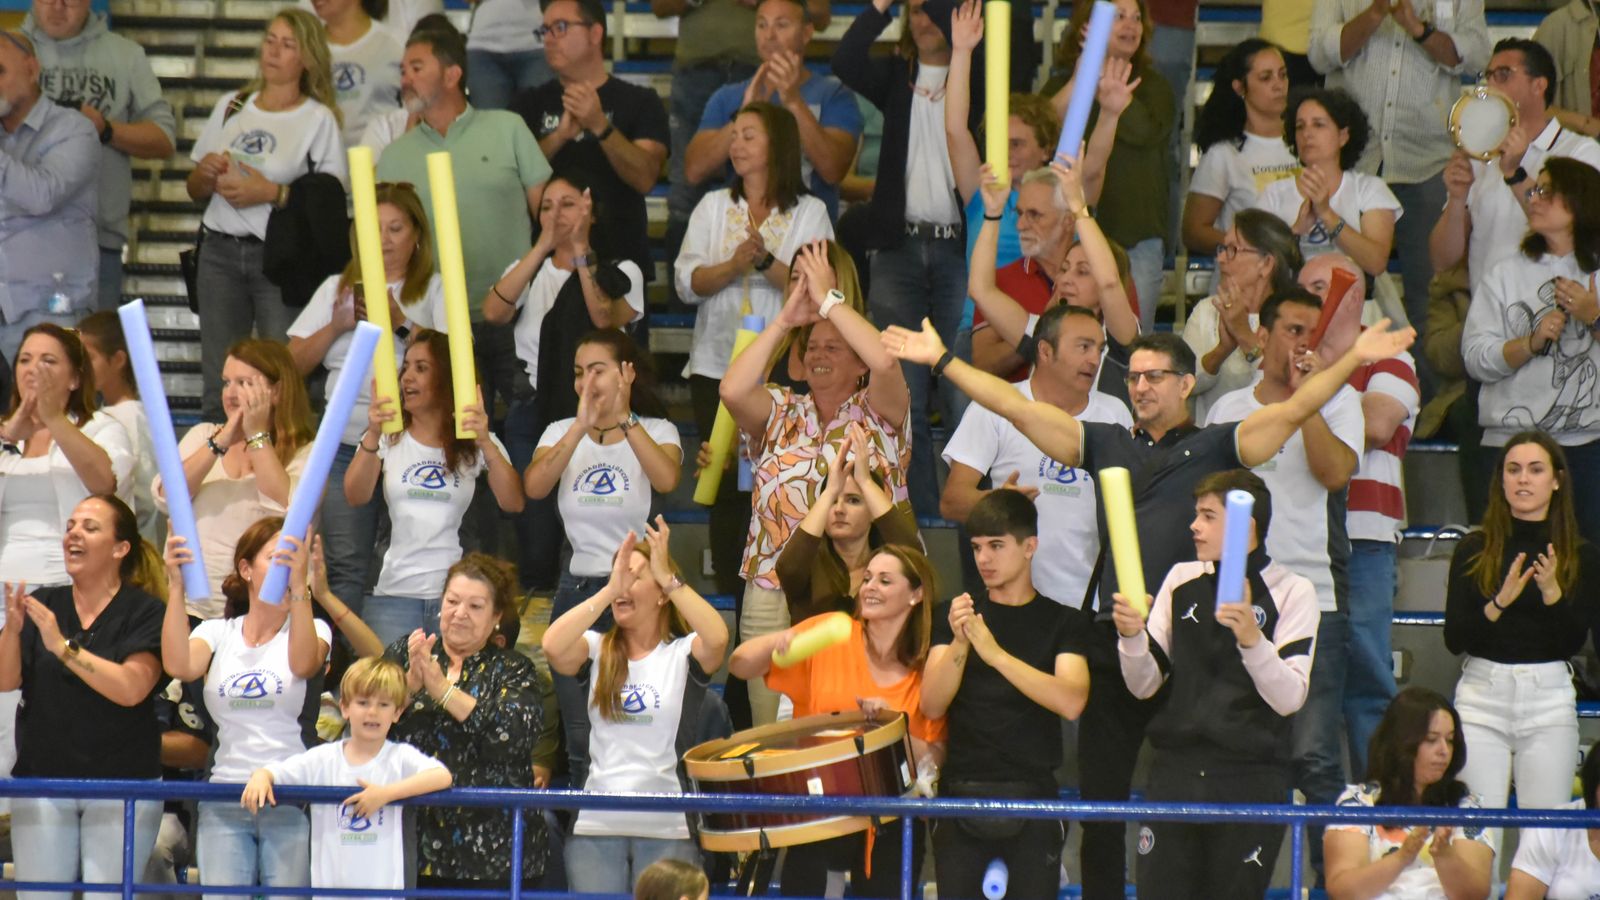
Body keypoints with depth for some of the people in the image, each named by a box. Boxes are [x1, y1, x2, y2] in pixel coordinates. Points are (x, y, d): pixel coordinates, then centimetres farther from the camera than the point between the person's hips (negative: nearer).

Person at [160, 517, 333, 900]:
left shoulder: (313, 630, 6)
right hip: (224, 802, 2)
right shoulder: (217, 632, 10)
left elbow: (303, 664, -19)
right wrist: (176, 587, -21)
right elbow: (178, 665, -11)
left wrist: (299, 586, -33)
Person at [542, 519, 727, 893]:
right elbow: (552, 647, -12)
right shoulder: (597, 650, 8)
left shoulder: (684, 653, 2)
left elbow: (717, 639, -20)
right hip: (596, 824, 2)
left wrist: (667, 577, -22)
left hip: (669, 828, -2)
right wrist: (609, 589, -18)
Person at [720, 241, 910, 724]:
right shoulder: (781, 412, 14)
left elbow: (885, 362, -15)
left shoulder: (877, 414, 6)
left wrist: (828, 299, -7)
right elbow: (733, 390, -6)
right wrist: (785, 318, -3)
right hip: (773, 599, 3)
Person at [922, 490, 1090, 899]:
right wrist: (959, 644, -18)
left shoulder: (1062, 622, 3)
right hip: (961, 793, 2)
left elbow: (1071, 702, -14)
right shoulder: (956, 617, 10)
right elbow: (932, 705, -1)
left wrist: (994, 653, -22)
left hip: (1032, 795, -2)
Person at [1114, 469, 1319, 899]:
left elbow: (1289, 698, -11)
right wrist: (1132, 636, -8)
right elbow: (1144, 685, 11)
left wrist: (1251, 638, -26)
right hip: (1175, 770, 3)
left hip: (1250, 781, -3)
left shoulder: (1292, 592, -2)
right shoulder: (1182, 581, 11)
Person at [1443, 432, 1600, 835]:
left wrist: (1551, 592, -17)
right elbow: (1454, 639, -2)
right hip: (1482, 695, 0)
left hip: (1549, 699, 0)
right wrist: (1500, 602, -17)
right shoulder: (1474, 550, 4)